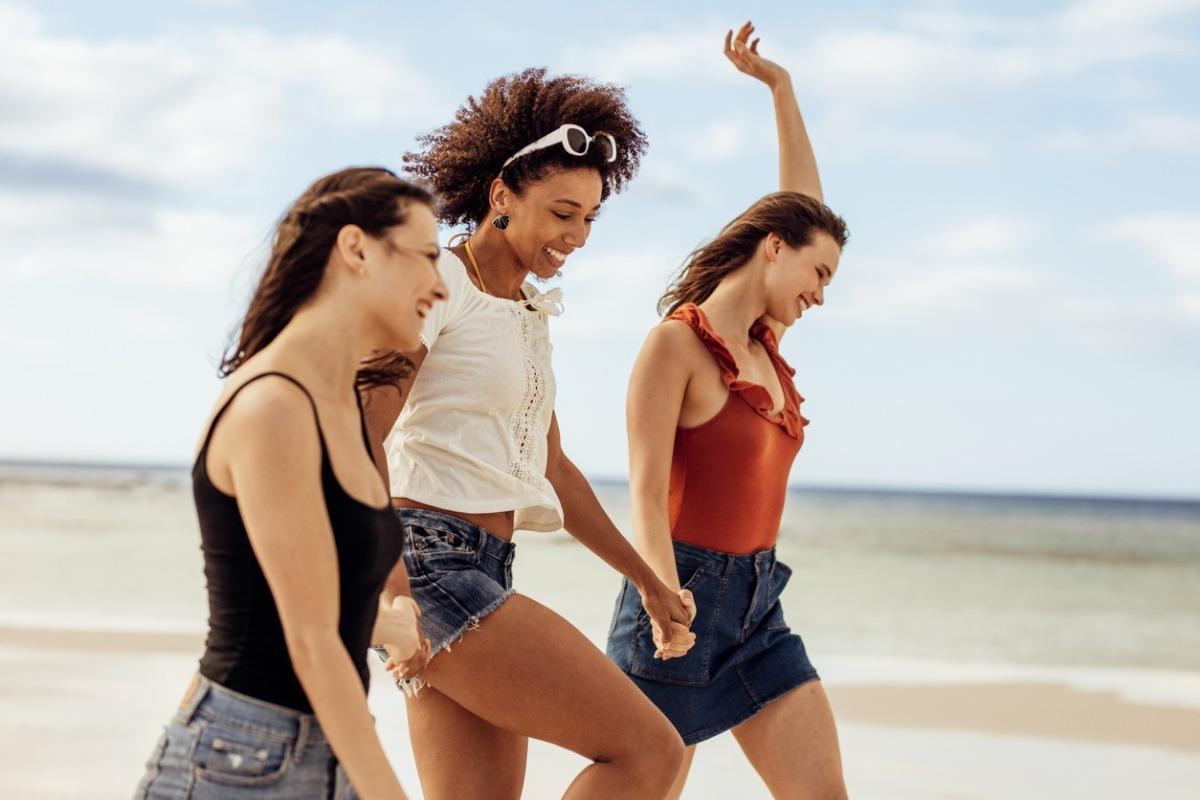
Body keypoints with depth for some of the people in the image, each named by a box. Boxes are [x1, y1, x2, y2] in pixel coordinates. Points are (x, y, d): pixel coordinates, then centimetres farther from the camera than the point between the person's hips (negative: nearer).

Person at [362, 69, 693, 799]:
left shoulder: (530, 315, 19)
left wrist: (649, 581, 27)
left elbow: (552, 468, 26)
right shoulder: (441, 286, -8)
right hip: (430, 568, -9)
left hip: (484, 575, 9)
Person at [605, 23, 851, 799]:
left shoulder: (763, 343, 12)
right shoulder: (676, 342, -9)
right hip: (682, 596, -7)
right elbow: (648, 495, -15)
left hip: (757, 606, 8)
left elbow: (803, 200, 22)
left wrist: (780, 84, 23)